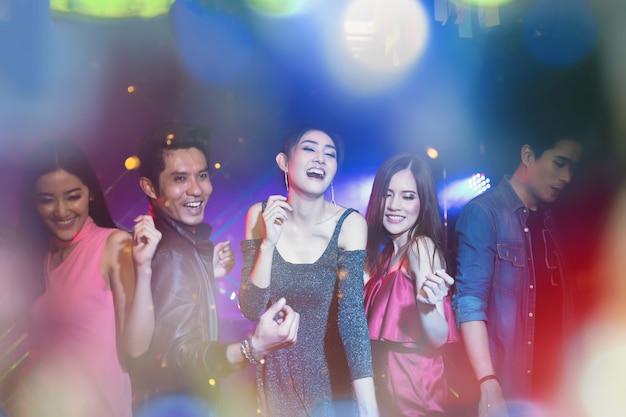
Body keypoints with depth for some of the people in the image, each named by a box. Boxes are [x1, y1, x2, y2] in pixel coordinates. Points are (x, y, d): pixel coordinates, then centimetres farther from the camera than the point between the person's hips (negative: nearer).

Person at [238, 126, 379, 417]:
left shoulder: (349, 224, -18)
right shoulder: (259, 215, -11)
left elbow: (352, 316, -24)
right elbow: (251, 309, -12)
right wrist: (269, 242, -26)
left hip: (332, 374, -2)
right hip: (276, 372, 2)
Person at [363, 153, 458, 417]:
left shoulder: (421, 247, -17)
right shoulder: (384, 252, 6)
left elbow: (438, 338, -23)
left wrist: (427, 305, -40)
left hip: (412, 381, -7)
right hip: (384, 380, 7)